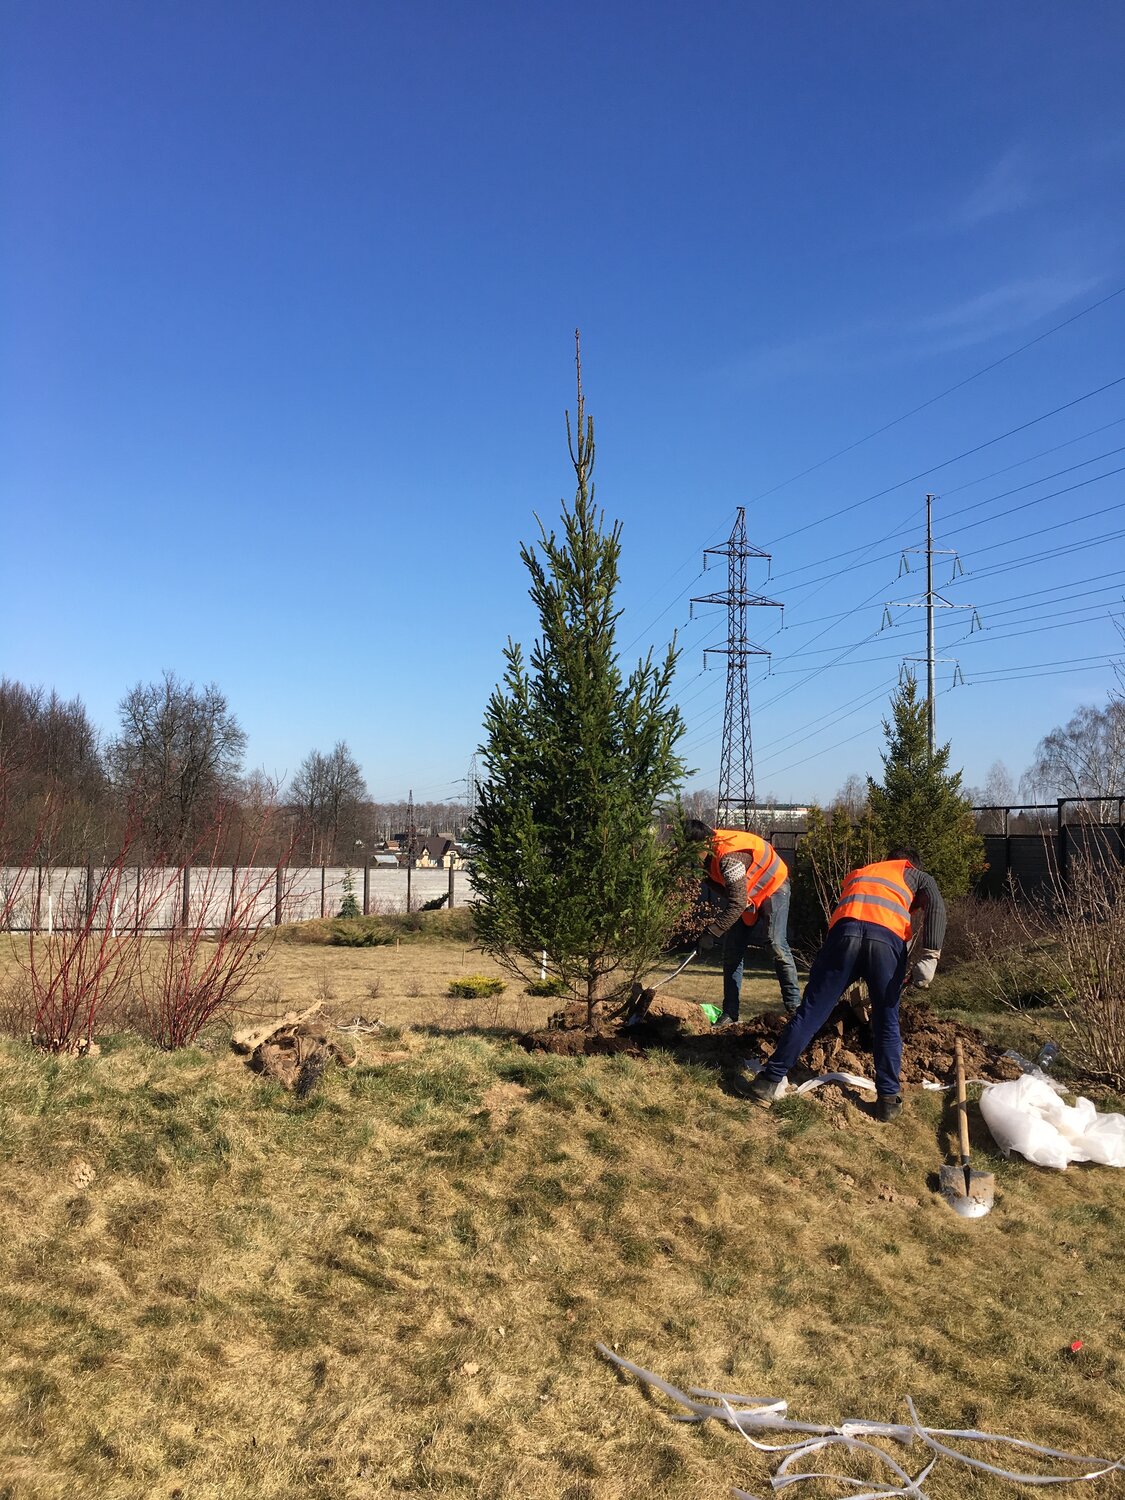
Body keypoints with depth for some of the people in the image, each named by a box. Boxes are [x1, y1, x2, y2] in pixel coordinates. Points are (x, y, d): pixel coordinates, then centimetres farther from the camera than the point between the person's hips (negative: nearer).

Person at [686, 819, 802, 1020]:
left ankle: (794, 1006, -9)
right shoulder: (709, 854, -13)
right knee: (732, 951, 3)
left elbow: (738, 904, -39)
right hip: (744, 894, 8)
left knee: (777, 946, -16)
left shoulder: (729, 857, -38)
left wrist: (712, 933, -36)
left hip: (772, 888, -8)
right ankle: (730, 1013, 6)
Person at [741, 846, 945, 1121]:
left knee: (811, 1012, 5)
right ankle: (889, 1098, 17)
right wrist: (929, 959, -2)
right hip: (888, 938, -2)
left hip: (845, 930, 2)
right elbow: (936, 908, 8)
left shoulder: (858, 873, 42)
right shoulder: (918, 875, 31)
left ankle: (770, 1081, 8)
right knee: (887, 1024, 15)